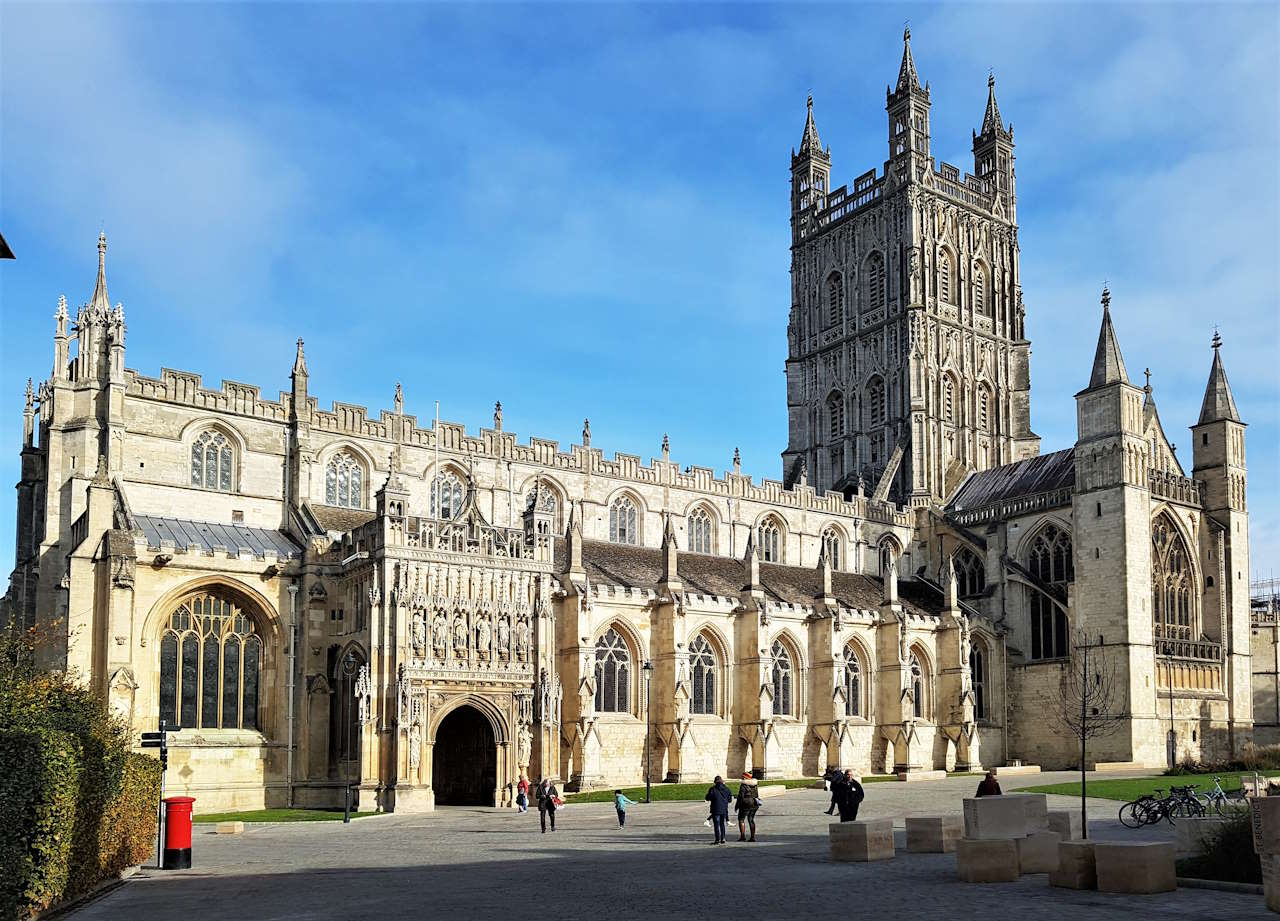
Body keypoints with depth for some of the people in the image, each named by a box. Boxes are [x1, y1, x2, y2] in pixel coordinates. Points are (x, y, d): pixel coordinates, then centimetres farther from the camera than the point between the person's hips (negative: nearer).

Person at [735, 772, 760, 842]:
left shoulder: (743, 785, -13)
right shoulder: (755, 784, 8)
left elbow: (741, 796, -15)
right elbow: (757, 795, 13)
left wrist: (737, 805, -7)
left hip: (746, 804, -7)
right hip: (754, 804, 7)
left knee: (741, 819, 6)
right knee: (751, 820, 15)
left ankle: (742, 836, -2)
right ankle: (753, 837, 11)